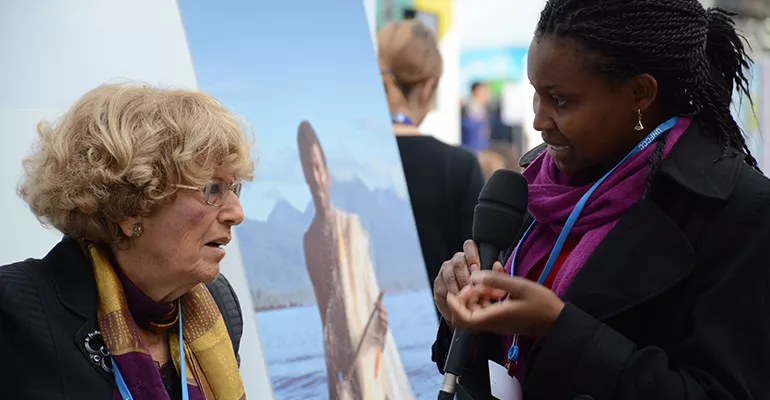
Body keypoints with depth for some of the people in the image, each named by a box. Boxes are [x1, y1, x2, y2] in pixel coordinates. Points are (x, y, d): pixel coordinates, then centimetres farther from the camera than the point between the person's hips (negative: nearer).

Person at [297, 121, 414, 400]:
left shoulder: (352, 225, -2)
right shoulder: (309, 238, 2)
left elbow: (370, 284, -2)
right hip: (335, 346, 1)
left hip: (366, 340, -1)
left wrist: (381, 312, -19)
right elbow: (321, 298, 6)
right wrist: (327, 343, 2)